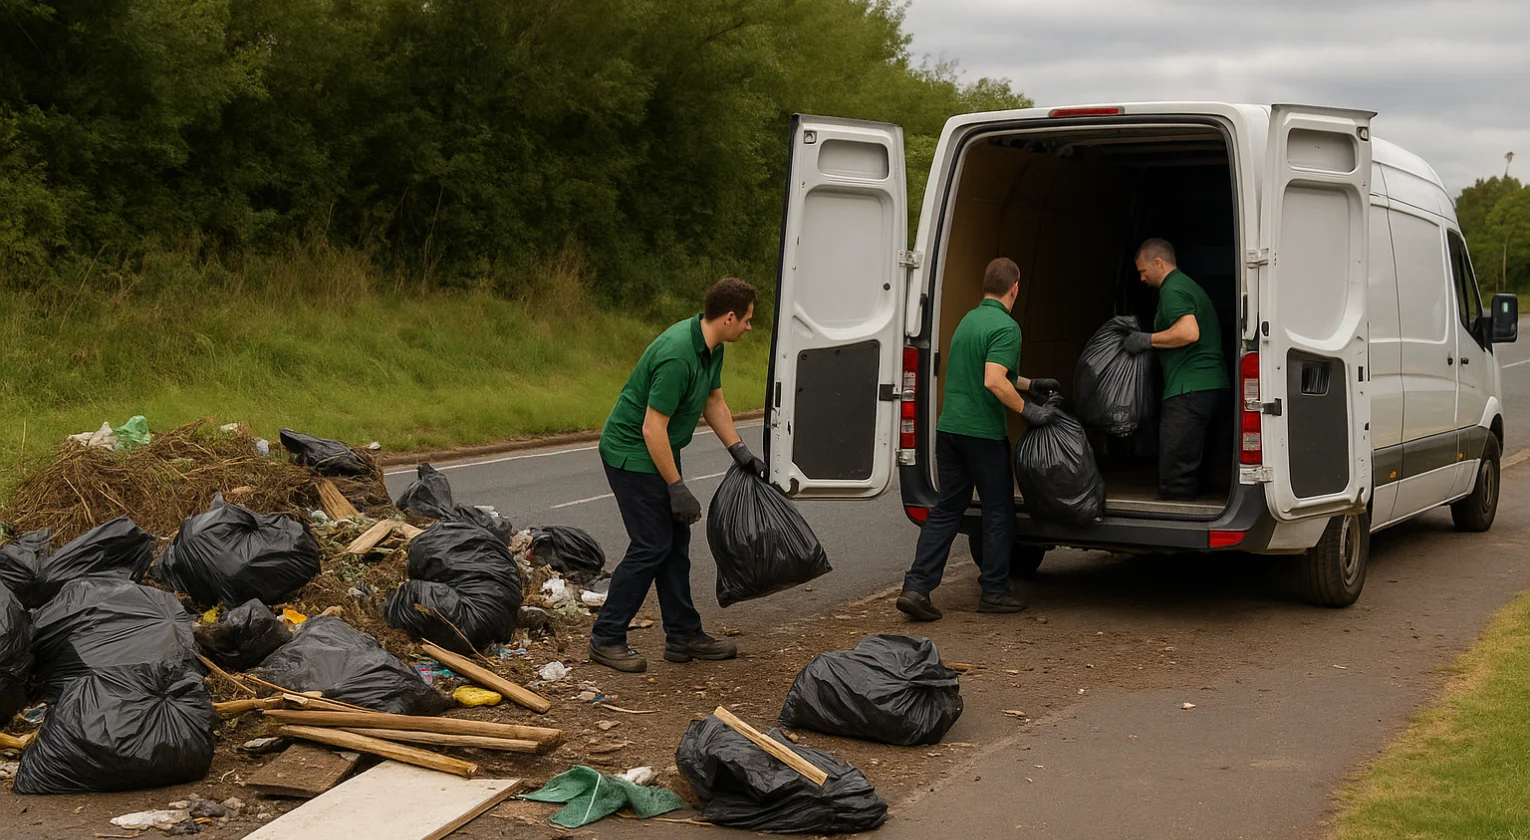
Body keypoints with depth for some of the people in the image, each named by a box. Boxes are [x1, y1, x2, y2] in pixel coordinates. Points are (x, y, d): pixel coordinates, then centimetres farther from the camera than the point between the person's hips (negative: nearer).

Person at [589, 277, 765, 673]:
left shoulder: (711, 347, 2)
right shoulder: (677, 355, -29)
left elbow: (714, 401, 16)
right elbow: (653, 428, -28)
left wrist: (740, 452, 9)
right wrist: (677, 487, -23)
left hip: (658, 451, 10)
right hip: (631, 453, -10)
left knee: (676, 541, 11)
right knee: (652, 545, -8)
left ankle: (683, 635, 18)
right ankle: (605, 639, 1)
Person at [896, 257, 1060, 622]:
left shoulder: (968, 319, 15)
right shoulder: (1006, 327, -14)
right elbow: (994, 382, -25)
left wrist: (1030, 384, 34)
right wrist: (1028, 410, -15)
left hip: (949, 427, 8)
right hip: (984, 432, -8)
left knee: (946, 508, 10)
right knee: (998, 511, 8)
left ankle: (916, 588, 1)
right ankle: (993, 591, 15)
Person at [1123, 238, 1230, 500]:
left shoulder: (1173, 290, -9)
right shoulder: (1189, 286, 24)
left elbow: (1189, 332, -25)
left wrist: (1147, 340, -13)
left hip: (1189, 390, -11)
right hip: (1210, 387, 11)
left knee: (1175, 476, -10)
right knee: (1189, 469, 15)